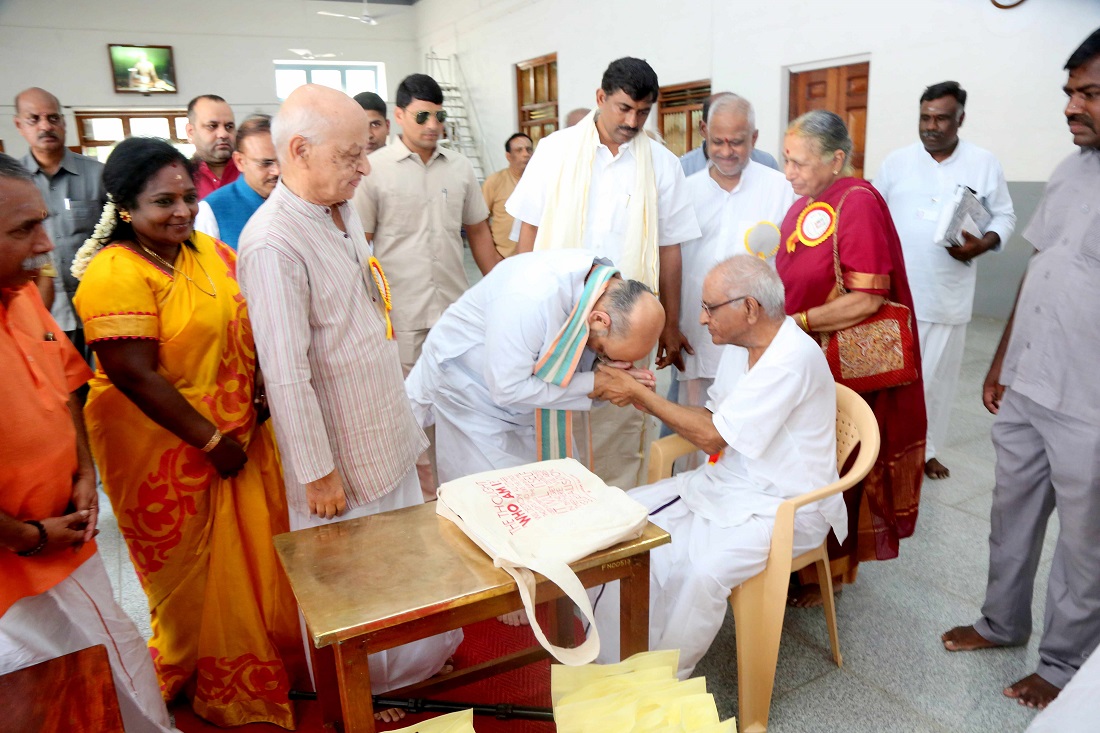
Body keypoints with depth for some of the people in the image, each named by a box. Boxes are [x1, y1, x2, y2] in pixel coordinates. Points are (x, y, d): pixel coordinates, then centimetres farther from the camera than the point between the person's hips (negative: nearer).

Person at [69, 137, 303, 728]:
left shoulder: (209, 251, 4)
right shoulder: (115, 274, -19)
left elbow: (246, 331, 13)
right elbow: (135, 375, -23)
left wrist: (260, 399, 2)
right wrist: (211, 440, -18)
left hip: (239, 434, 7)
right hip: (166, 450, -6)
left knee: (256, 551, 17)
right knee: (196, 573, 12)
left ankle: (273, 654, 41)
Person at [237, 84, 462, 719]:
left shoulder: (345, 213, 4)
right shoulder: (274, 242, -24)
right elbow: (287, 375, -23)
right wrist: (318, 471, -18)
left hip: (388, 432, 8)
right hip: (342, 451, -8)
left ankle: (418, 662, 45)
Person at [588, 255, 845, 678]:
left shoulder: (792, 359, -25)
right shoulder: (740, 344, 4)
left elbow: (712, 437, -23)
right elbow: (712, 419, 8)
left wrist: (641, 393, -18)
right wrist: (645, 402, -6)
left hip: (784, 507, -8)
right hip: (728, 482, 9)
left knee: (703, 568, -32)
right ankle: (614, 663, 3)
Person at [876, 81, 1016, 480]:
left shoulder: (984, 163, 2)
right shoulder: (896, 161, 2)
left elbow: (1005, 215, 8)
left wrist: (983, 244, -13)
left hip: (948, 295, 1)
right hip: (895, 291, -1)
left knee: (938, 375, 10)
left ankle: (926, 448, 25)